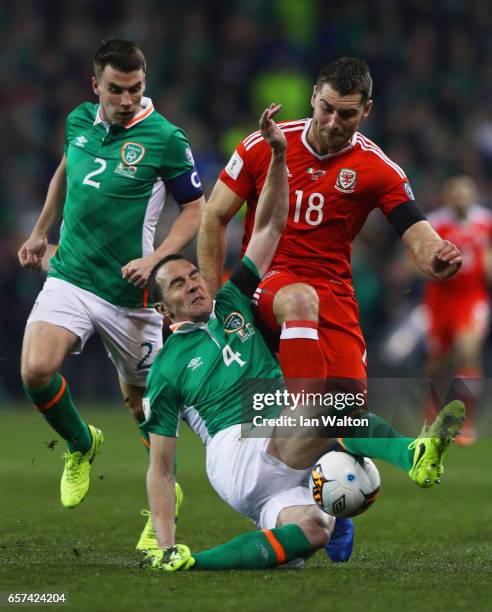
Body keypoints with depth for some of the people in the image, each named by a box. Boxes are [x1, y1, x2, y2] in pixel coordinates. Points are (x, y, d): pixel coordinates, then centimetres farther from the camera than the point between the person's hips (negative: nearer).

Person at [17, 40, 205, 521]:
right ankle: (80, 445, 10)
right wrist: (40, 233, 26)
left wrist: (155, 259, -16)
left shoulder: (164, 138, -11)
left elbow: (195, 208, -3)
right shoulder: (79, 121, 4)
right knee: (36, 370, -20)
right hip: (68, 277, 3)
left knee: (142, 401, 7)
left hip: (127, 292, -3)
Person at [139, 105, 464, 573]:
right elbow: (160, 467, 8)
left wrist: (278, 156, 4)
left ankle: (194, 566, -29)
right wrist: (165, 545, -5)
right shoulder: (167, 368, 11)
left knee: (311, 530, -29)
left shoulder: (232, 303, 23)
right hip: (234, 450, -5)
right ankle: (414, 454, -56)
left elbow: (271, 226, 19)